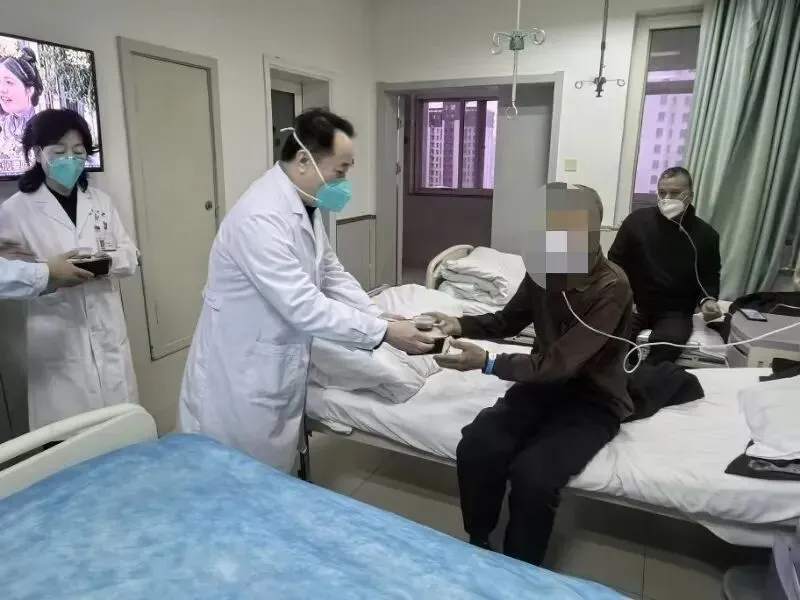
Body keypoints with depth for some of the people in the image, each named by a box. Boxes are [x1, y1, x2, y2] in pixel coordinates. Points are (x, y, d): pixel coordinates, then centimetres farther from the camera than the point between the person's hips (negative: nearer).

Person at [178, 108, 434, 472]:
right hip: (241, 376, -8)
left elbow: (333, 275, 9)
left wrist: (384, 320, -2)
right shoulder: (261, 217, -28)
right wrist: (383, 333, -24)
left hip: (278, 367, 9)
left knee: (274, 474, 22)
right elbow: (303, 306, -30)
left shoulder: (305, 207, 3)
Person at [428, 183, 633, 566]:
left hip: (593, 402, -5)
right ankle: (477, 544, 5)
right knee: (475, 447, -21)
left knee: (532, 474, -29)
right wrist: (462, 325, -7)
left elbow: (560, 363, -27)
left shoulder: (611, 288, -24)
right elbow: (509, 320, 11)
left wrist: (487, 362, -30)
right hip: (545, 384, 5)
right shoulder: (544, 267, -5)